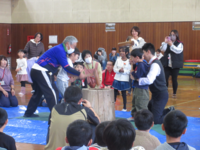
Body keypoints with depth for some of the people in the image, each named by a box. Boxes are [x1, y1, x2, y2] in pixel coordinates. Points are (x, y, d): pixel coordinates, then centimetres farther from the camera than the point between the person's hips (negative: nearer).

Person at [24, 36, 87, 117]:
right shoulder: (60, 50, -15)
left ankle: (28, 113, 29)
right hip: (41, 72, -11)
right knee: (53, 92, -6)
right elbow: (66, 67, -15)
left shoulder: (59, 49, 16)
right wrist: (79, 74, -9)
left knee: (38, 92, 21)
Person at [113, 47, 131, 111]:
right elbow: (114, 69, 3)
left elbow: (130, 71, -10)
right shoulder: (118, 59, 4)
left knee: (123, 93, 6)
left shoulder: (129, 61, -7)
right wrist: (119, 70, -16)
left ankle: (124, 108, 17)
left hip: (124, 80, -3)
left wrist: (124, 71, -24)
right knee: (114, 93, 5)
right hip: (117, 79, 3)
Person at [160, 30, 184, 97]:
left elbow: (178, 51, -19)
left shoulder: (179, 44, -1)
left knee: (174, 79, 3)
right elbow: (163, 49, -6)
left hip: (175, 65, -3)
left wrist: (171, 45, -28)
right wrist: (165, 42, -20)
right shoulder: (167, 43, 7)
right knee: (165, 78, -3)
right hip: (167, 64, 3)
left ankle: (174, 93, 13)